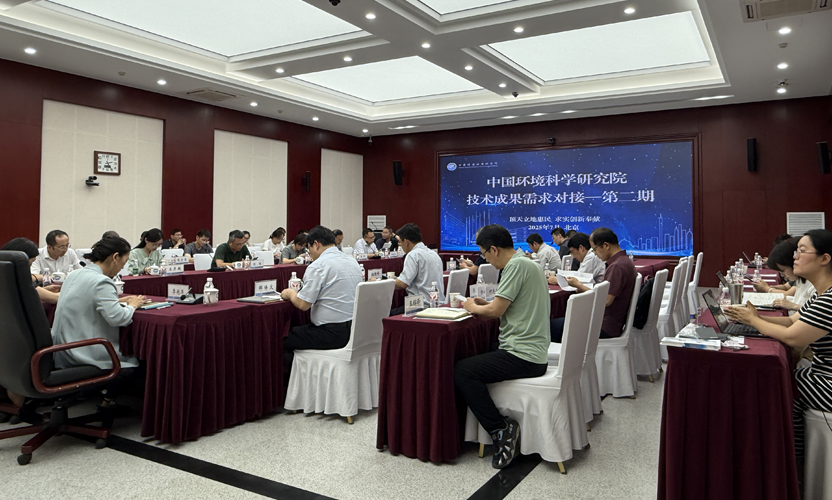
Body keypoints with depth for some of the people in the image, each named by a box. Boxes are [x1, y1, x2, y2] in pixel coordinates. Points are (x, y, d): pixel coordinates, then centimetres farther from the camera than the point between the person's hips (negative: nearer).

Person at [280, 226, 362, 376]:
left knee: (283, 341, 5)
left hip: (332, 334, -9)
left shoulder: (318, 266, -12)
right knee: (300, 330, 25)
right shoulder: (353, 261, 13)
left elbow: (303, 304, -14)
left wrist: (290, 293, 8)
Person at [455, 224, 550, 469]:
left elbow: (496, 311, -17)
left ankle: (501, 429, -11)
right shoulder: (526, 263, 16)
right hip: (531, 351, 11)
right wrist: (484, 303, 15)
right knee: (470, 358, 20)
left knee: (462, 371, -17)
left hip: (523, 356, -11)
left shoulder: (517, 265, -15)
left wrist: (473, 307, 1)